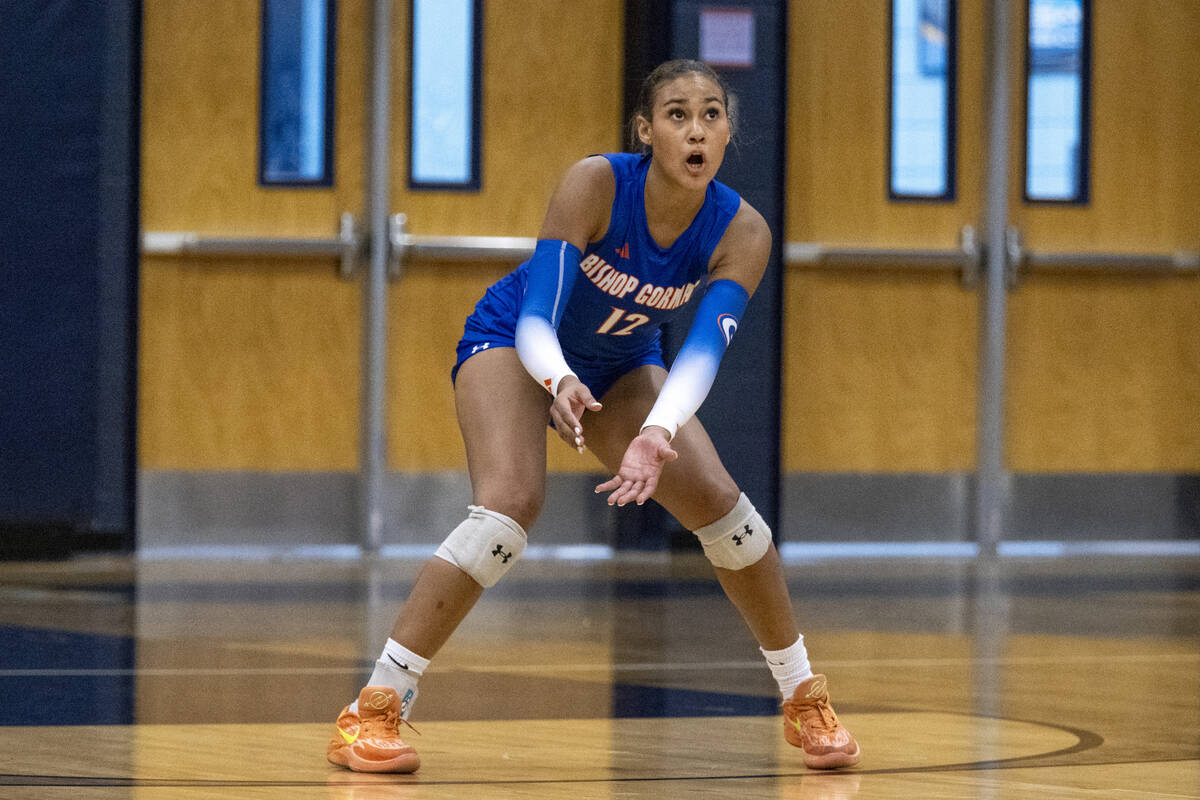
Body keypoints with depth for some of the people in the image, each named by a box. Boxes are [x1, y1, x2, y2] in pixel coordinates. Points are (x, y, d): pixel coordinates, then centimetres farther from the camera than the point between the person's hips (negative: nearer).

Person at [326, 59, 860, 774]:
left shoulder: (742, 232, -22)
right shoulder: (594, 185, -31)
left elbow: (705, 347, -35)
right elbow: (536, 319, -36)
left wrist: (657, 434, -53)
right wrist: (561, 383, -58)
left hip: (621, 366, 4)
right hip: (512, 343, -4)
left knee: (717, 499, -12)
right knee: (513, 502, -28)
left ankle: (805, 700, 8)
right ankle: (371, 711, -25)